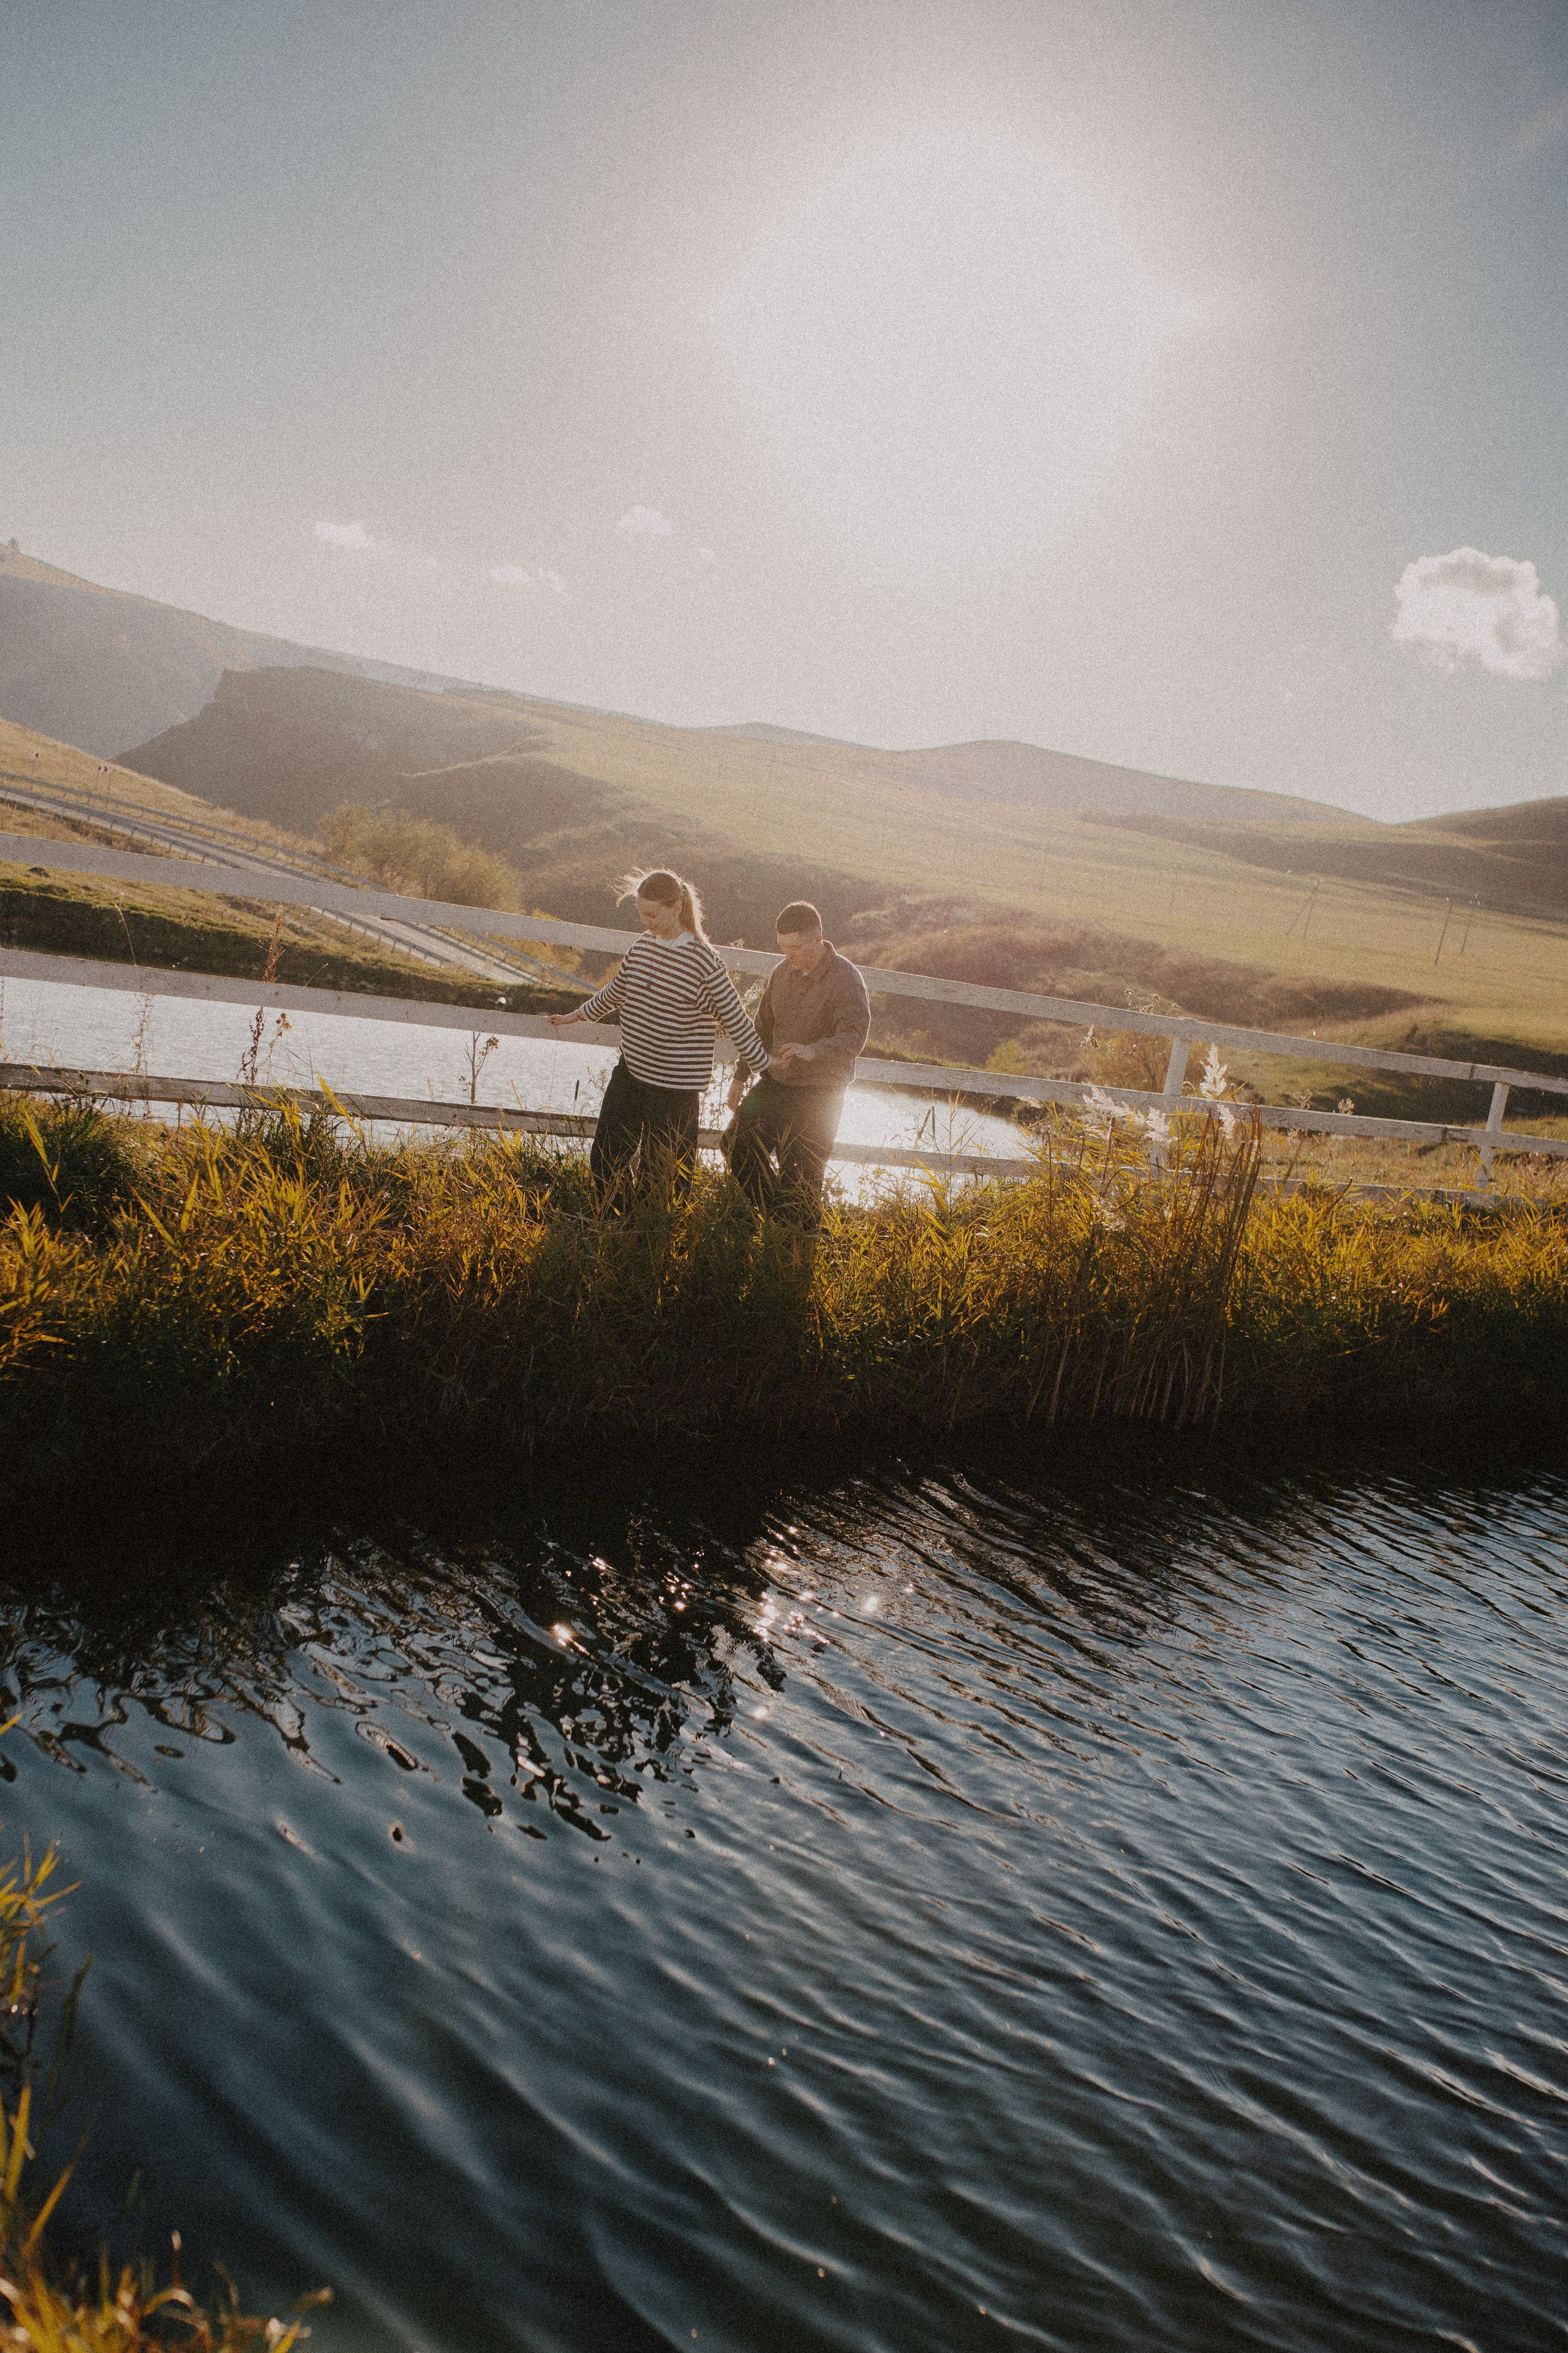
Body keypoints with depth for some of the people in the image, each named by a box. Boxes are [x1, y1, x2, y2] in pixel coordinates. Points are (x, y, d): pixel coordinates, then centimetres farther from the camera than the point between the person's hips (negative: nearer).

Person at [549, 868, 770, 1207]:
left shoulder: (701, 960, -15)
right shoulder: (643, 945, 4)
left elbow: (736, 1020, -8)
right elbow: (615, 992, 23)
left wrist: (766, 1071, -3)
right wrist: (576, 1016, 34)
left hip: (675, 1086, -6)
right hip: (630, 1073, 7)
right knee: (606, 1159, 11)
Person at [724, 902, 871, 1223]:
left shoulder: (845, 980, -17)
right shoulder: (782, 973, 5)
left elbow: (854, 1036, -31)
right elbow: (763, 1028, 17)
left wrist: (812, 1051, -49)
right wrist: (740, 1076, 15)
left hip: (818, 1094, -7)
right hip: (776, 1081, 7)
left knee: (800, 1178, -3)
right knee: (736, 1142, 5)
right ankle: (771, 1214, 23)